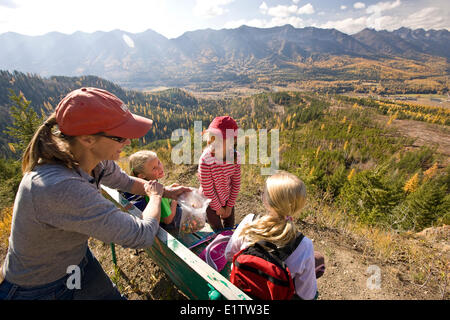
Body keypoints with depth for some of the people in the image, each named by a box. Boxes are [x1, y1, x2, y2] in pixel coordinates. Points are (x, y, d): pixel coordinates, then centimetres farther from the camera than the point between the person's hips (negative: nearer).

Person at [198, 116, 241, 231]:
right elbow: (207, 189, -20)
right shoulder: (205, 160, -29)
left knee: (229, 228, 20)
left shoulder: (235, 156, -18)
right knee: (218, 231, 12)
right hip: (211, 202, -3)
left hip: (227, 200, 3)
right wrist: (218, 208, -9)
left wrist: (230, 206, -3)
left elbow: (236, 184, -7)